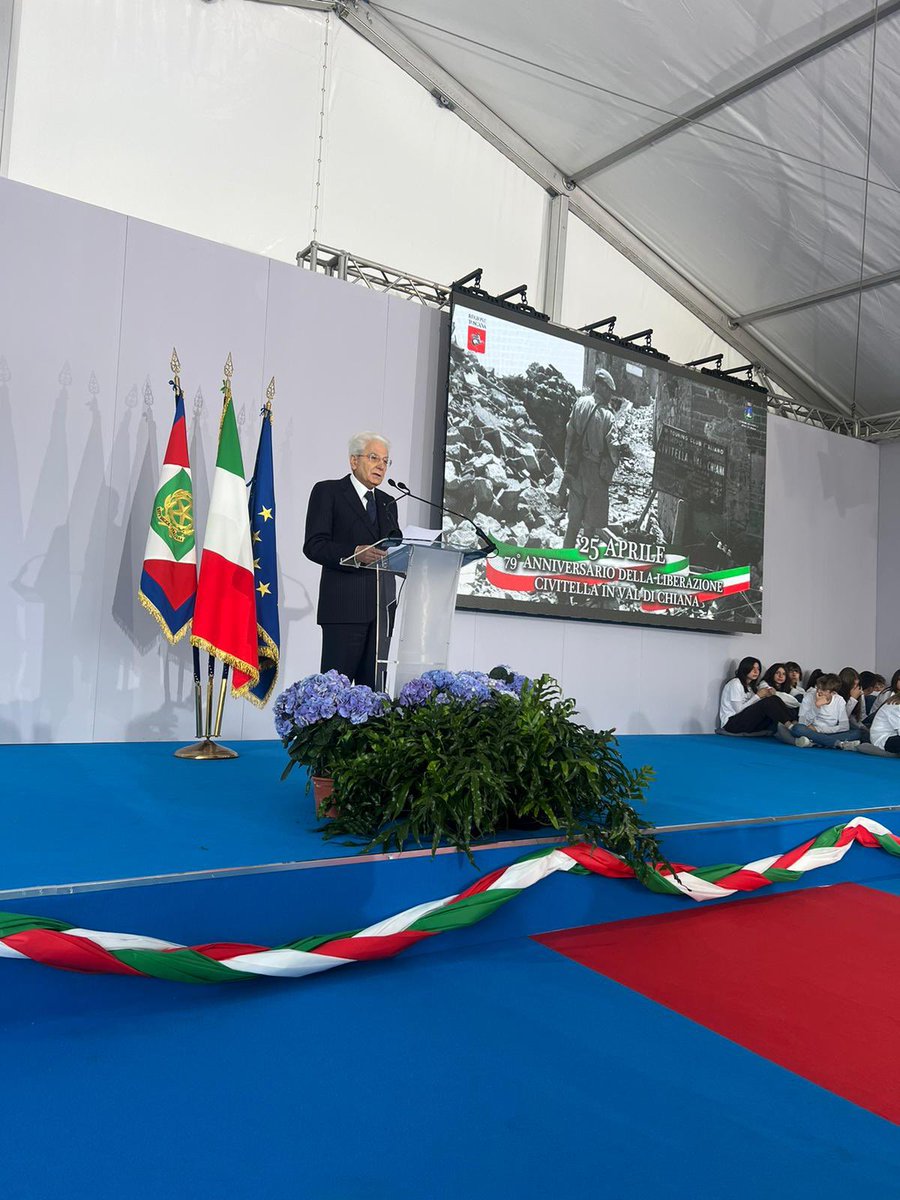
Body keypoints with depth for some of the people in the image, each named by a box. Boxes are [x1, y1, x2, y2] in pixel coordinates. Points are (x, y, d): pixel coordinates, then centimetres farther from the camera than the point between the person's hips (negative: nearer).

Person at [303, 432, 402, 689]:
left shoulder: (388, 503, 23)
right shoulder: (328, 491, 4)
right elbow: (313, 546, -7)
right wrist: (355, 554, -22)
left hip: (381, 607, 6)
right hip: (345, 605, -5)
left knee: (373, 685, 2)